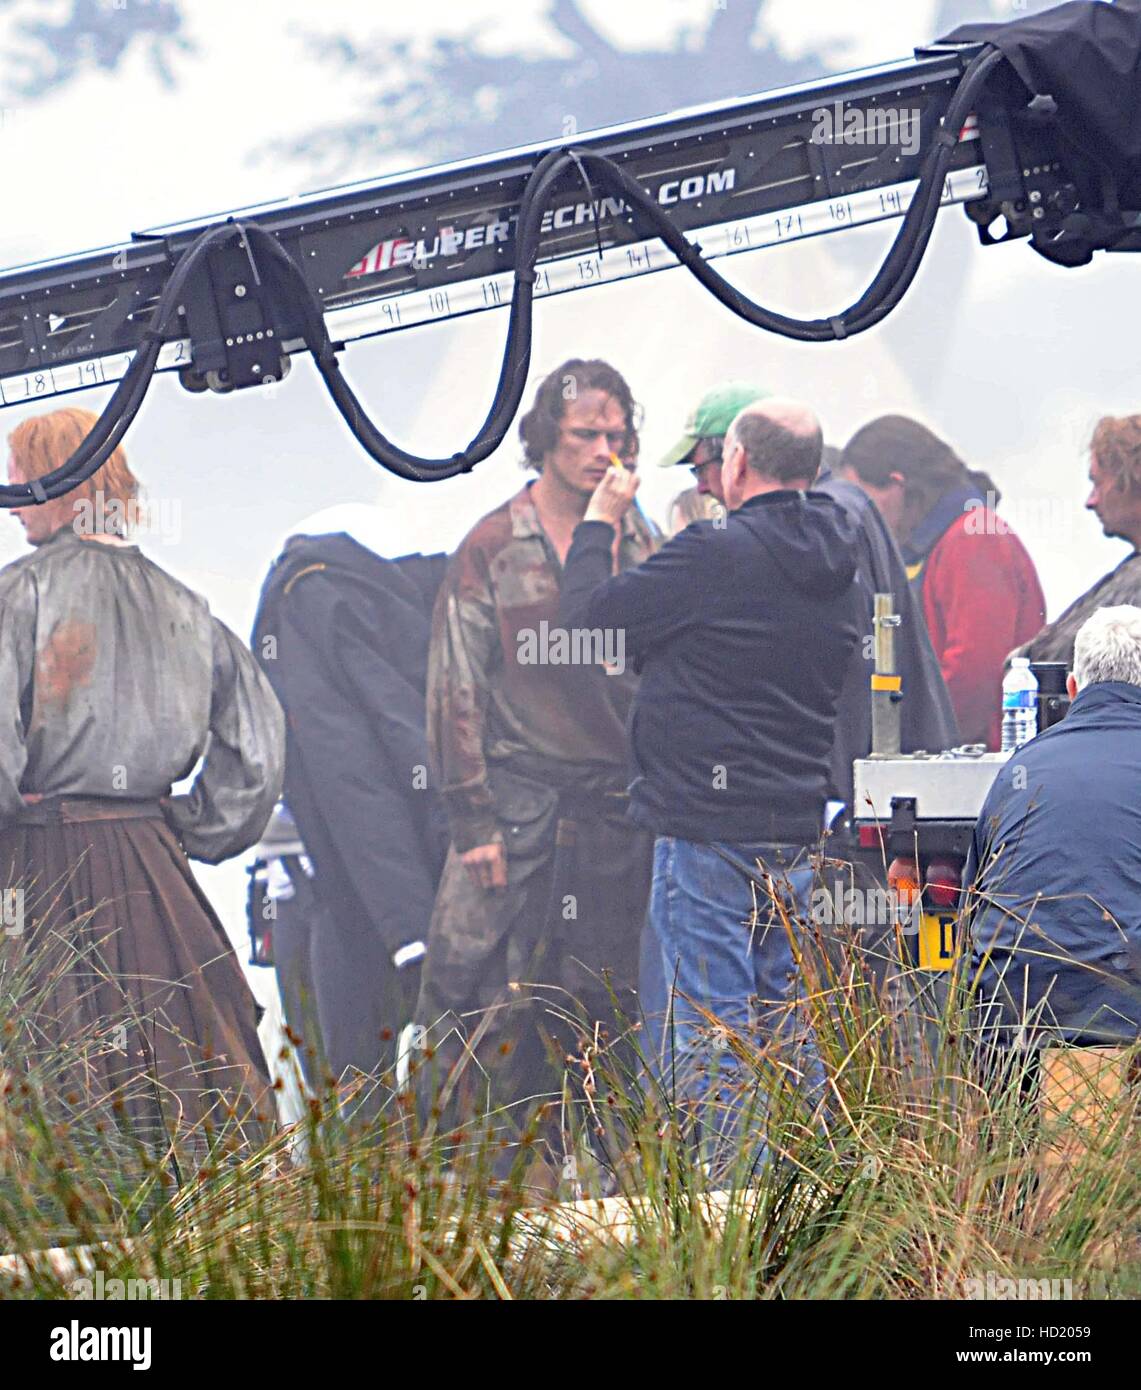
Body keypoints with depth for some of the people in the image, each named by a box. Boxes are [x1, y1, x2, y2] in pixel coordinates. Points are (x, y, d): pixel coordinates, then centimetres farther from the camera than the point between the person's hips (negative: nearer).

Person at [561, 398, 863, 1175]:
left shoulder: (715, 556, -14)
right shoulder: (837, 570, 9)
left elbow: (587, 617, -7)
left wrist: (600, 523, 9)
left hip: (708, 828, -7)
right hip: (797, 827, 7)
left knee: (709, 1028, -4)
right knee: (788, 1026, 13)